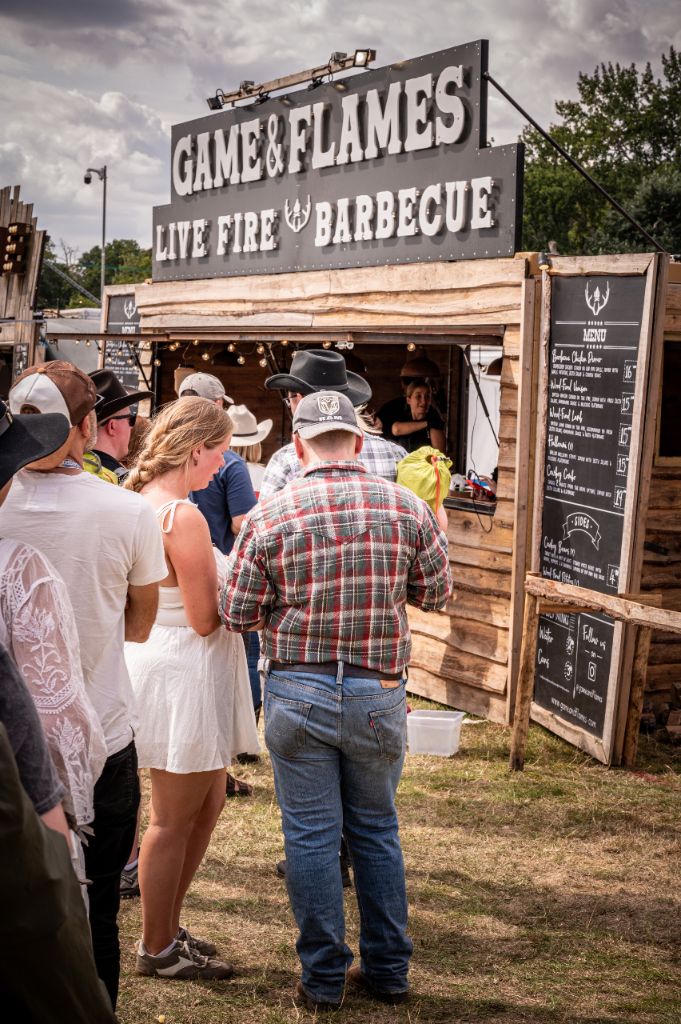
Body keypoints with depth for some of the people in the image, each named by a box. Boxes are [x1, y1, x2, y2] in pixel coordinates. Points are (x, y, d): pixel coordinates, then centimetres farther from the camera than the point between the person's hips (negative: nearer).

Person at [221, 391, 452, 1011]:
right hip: (379, 693, 2)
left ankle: (323, 980, 17)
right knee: (377, 828, 17)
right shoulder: (407, 508, -5)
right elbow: (437, 594, 6)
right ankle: (388, 970, 26)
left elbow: (238, 614, -5)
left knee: (311, 834, 8)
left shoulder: (269, 516, -9)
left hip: (298, 692, -2)